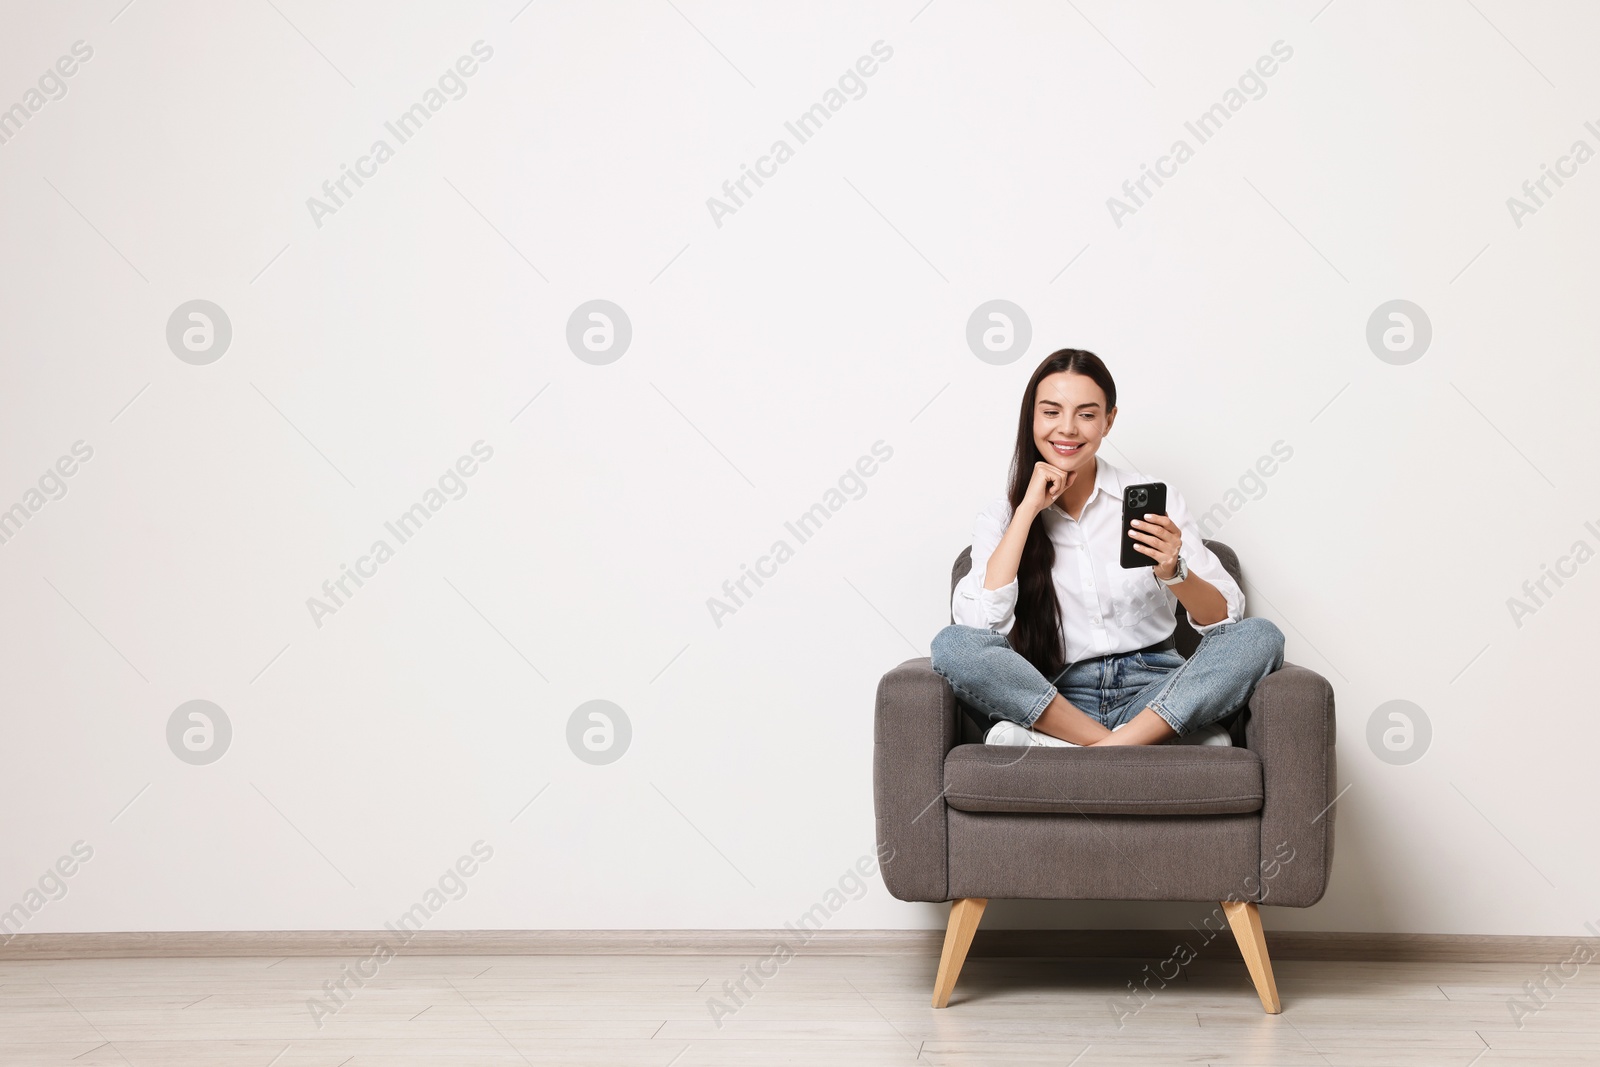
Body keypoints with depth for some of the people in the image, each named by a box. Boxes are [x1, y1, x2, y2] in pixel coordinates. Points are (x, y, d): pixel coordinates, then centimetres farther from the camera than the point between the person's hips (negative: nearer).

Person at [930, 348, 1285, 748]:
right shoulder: (1001, 518, 5)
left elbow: (1226, 616, 0)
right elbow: (975, 623, -13)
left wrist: (1174, 573, -22)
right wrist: (1029, 509, -9)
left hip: (1152, 691, 1)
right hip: (1057, 700, -1)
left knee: (1261, 636, -24)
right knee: (951, 644, -26)